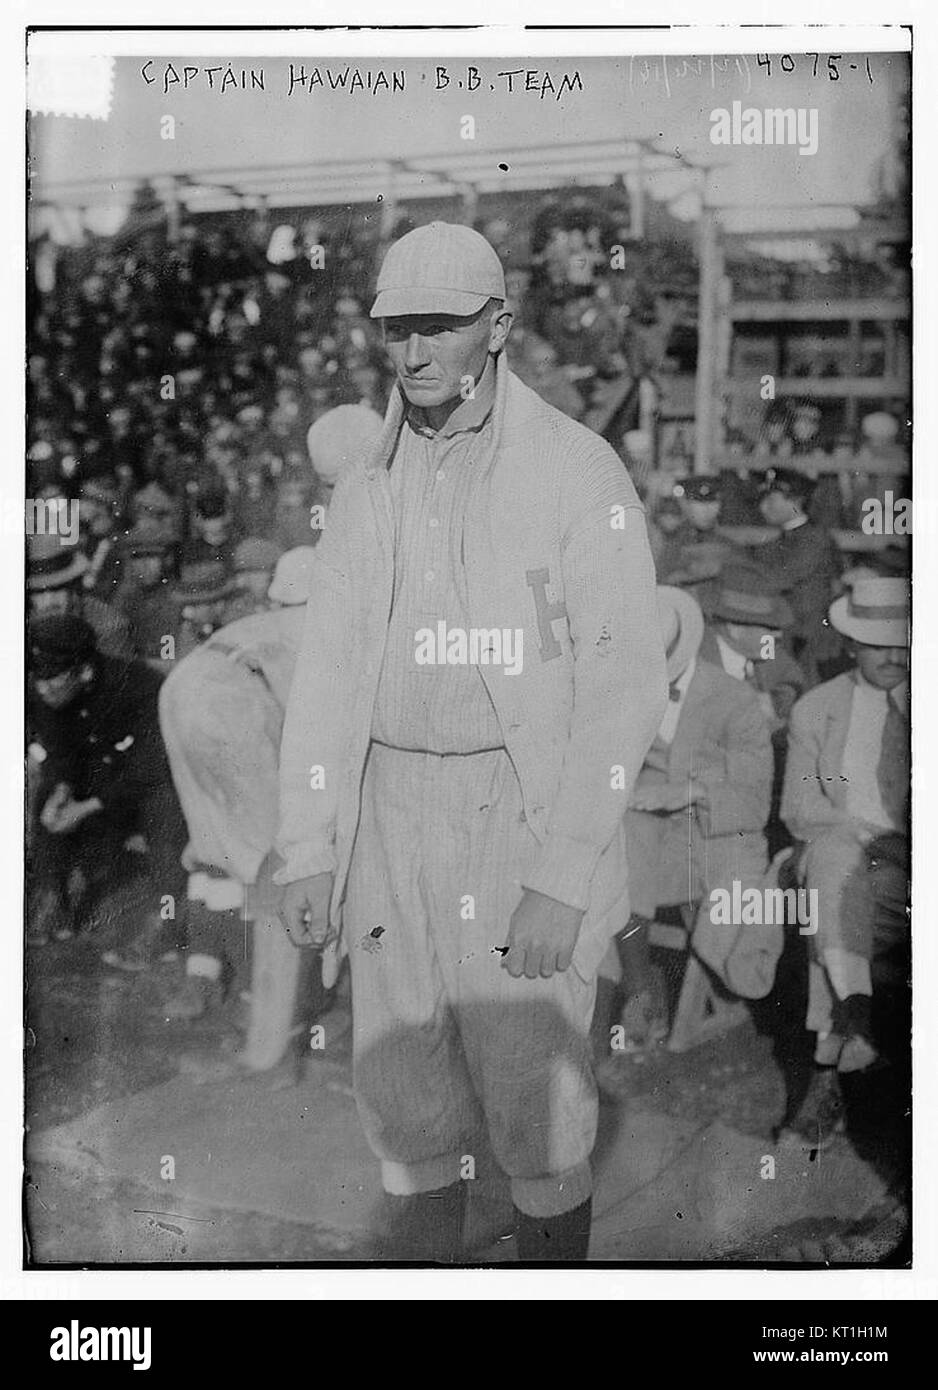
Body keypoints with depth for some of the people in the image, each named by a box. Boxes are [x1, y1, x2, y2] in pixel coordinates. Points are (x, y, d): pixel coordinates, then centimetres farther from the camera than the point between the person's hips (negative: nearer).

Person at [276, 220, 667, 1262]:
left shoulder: (576, 471, -6)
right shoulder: (366, 487, 10)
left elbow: (624, 684, -10)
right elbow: (328, 670, 11)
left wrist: (561, 880, -15)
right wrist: (306, 851, 3)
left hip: (529, 814, -4)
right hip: (391, 815, 5)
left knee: (536, 1117, 2)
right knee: (405, 1109, 12)